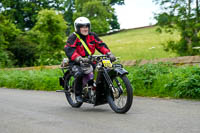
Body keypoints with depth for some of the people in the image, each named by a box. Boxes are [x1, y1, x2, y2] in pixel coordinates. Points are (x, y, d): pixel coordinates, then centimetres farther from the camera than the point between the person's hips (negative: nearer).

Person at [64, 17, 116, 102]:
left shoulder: (92, 35, 9)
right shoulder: (73, 37, -7)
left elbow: (101, 45, 4)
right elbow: (69, 50, -22)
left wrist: (109, 54, -14)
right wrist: (79, 59, -39)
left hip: (90, 60, 5)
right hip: (76, 63, -5)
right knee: (79, 74, -33)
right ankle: (78, 95, -11)